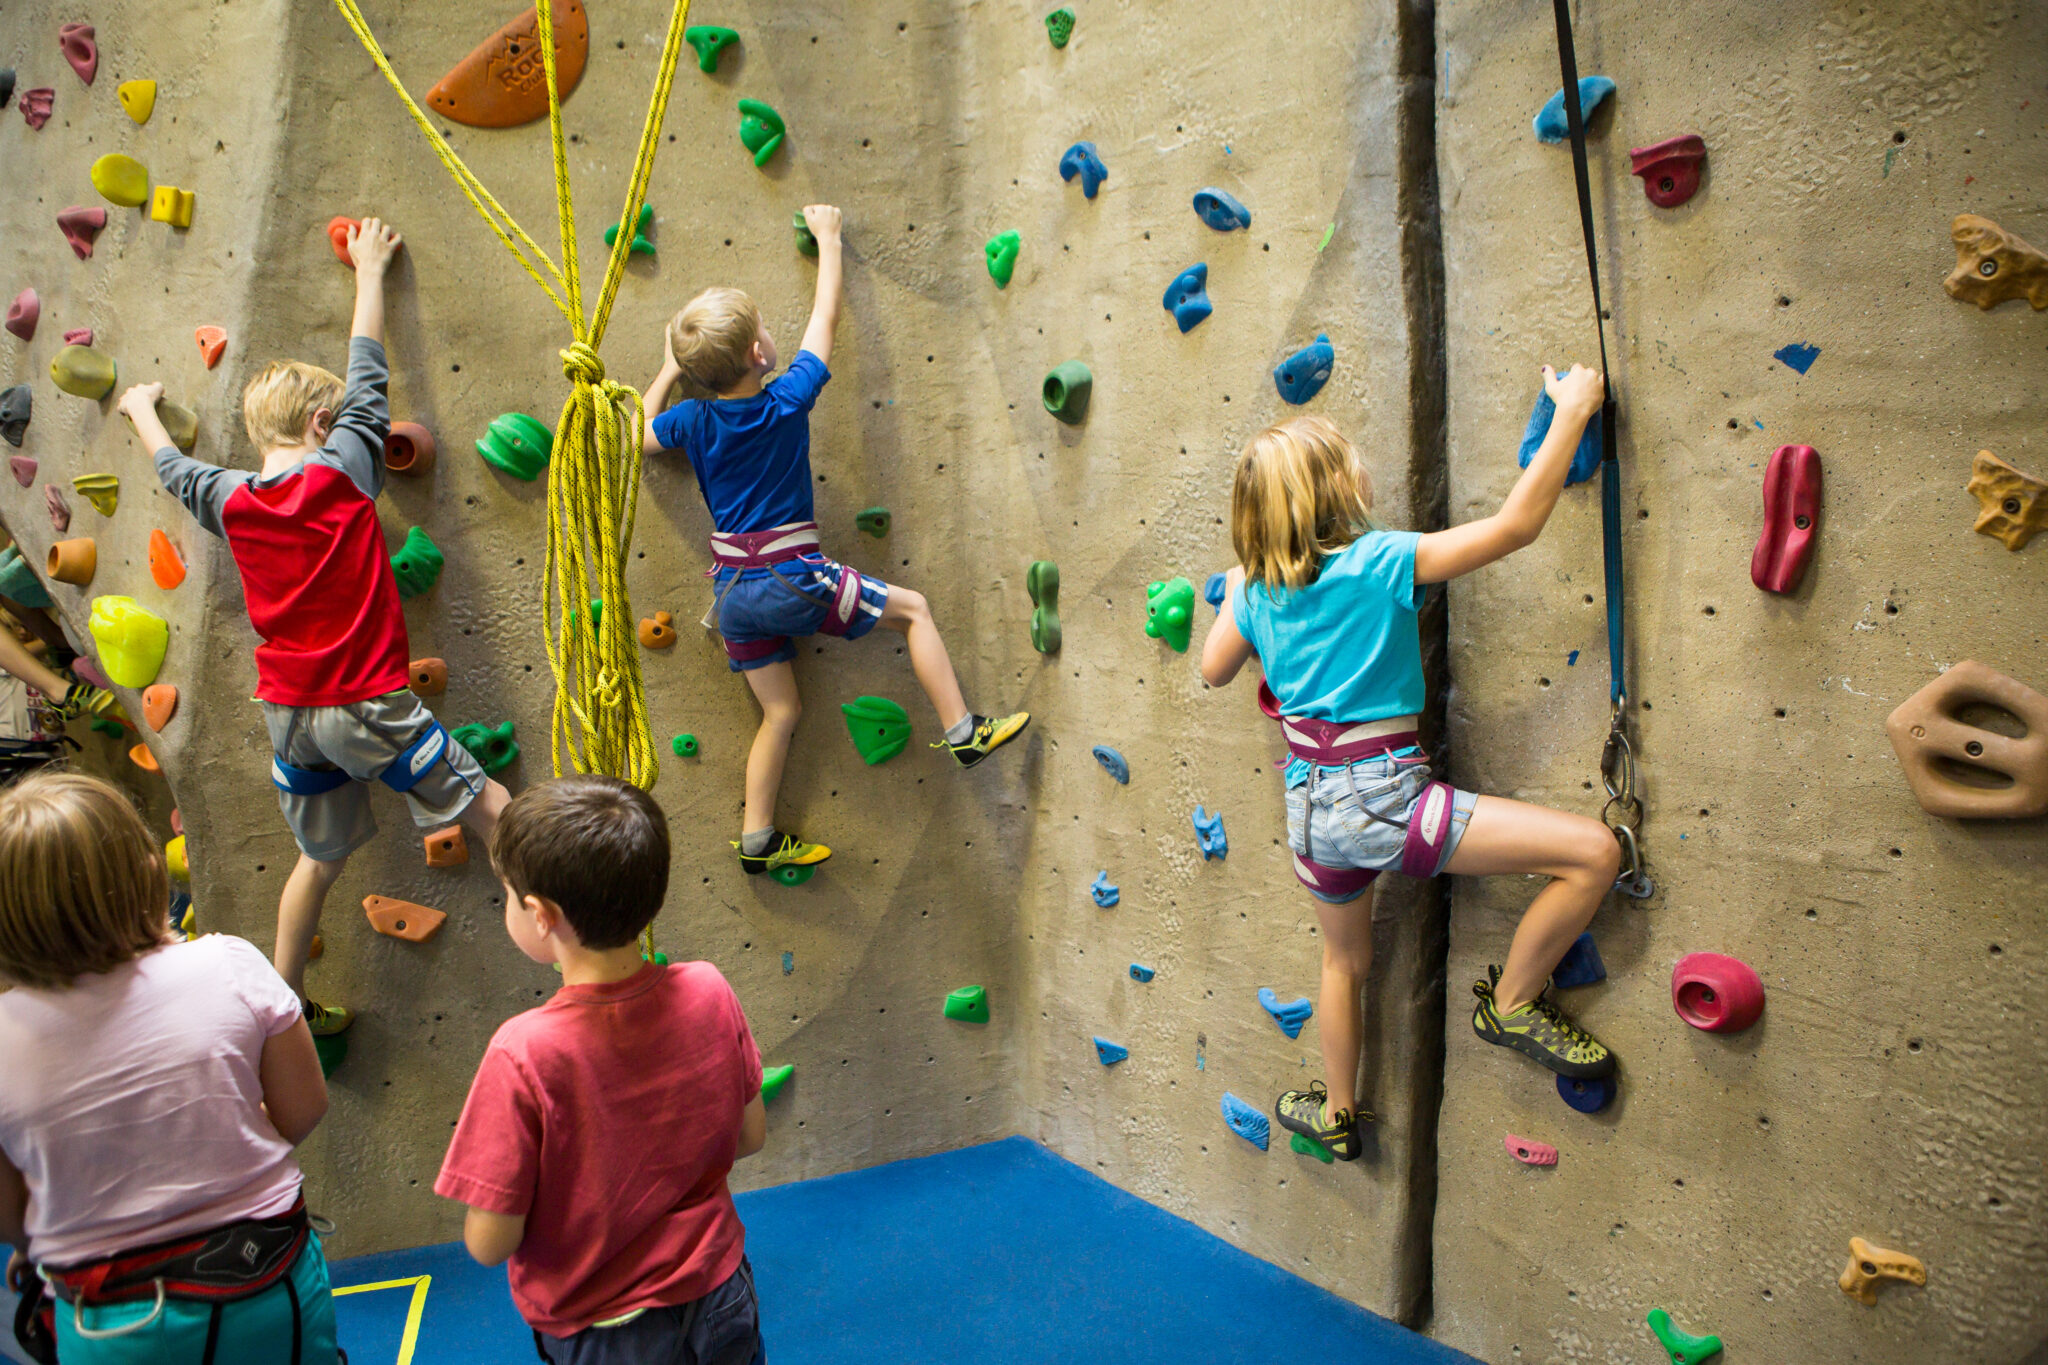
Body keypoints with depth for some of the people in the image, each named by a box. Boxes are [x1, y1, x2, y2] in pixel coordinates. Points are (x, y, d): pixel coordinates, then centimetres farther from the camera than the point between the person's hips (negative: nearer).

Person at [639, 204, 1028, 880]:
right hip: (788, 579, -6)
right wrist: (827, 236, 11)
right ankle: (962, 730, 6)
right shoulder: (786, 402, -13)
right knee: (914, 608, 8)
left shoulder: (692, 420, 0)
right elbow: (825, 316, -2)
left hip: (732, 591, 6)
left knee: (780, 712, 16)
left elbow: (638, 436, 21)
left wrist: (668, 371, 27)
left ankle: (757, 840, 21)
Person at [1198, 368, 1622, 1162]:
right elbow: (1516, 524, -17)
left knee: (1344, 960, 30)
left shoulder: (1258, 590, 4)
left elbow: (1214, 669, 19)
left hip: (1310, 806, 8)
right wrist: (1573, 412, -9)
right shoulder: (1381, 562, -14)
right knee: (1593, 851, -7)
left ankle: (1336, 1113, 45)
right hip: (1381, 799, -7)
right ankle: (1512, 1004, 9)